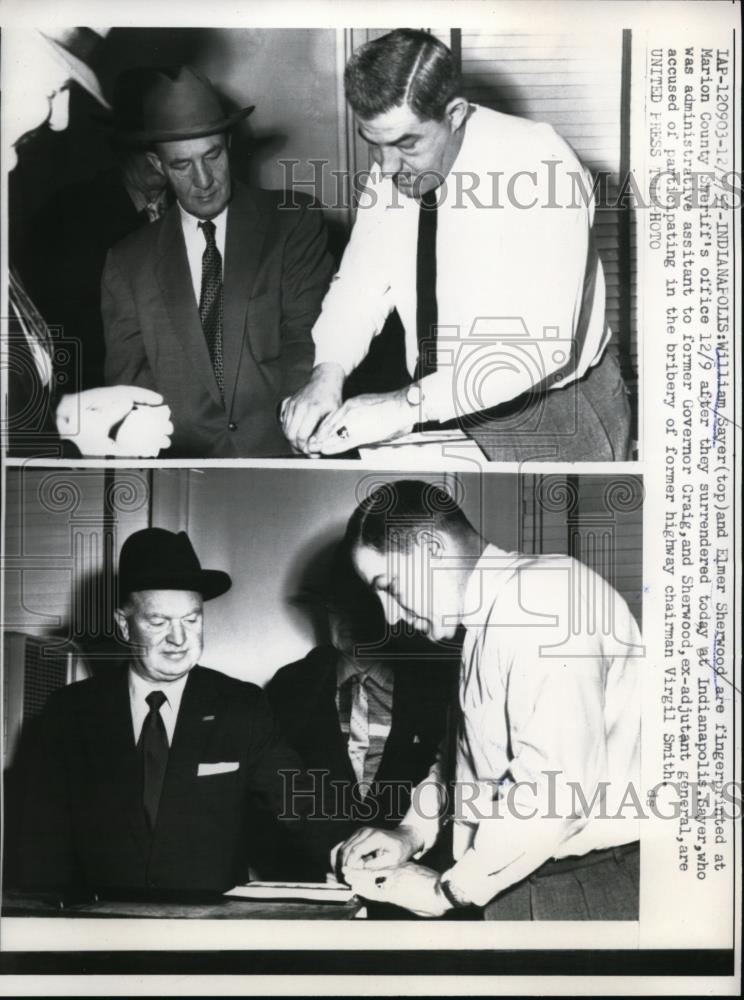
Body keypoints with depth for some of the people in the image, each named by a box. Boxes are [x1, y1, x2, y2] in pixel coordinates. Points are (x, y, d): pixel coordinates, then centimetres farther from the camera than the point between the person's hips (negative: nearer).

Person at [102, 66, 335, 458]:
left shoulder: (293, 223, 7)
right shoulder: (128, 263, 11)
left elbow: (306, 345, 1)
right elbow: (127, 379, 6)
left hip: (282, 446, -1)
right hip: (185, 455, 2)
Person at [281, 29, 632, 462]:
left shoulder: (539, 166, -22)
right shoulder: (392, 172, -1)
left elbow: (542, 338, -30)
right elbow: (363, 284, 2)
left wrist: (410, 404, -34)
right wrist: (328, 373, -18)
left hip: (552, 420, -5)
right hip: (443, 417, 5)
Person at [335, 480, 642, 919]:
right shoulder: (486, 622, 13)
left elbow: (555, 789, -23)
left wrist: (447, 890, -13)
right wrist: (413, 831, 7)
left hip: (586, 886, -8)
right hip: (512, 883, 8)